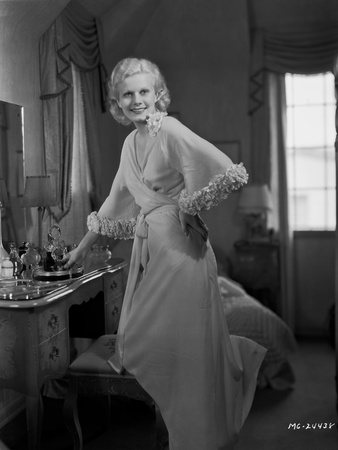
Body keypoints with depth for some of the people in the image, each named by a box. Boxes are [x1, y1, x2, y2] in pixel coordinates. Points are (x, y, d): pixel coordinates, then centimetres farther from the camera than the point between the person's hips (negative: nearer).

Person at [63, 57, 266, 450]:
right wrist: (83, 247, 26)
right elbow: (116, 200, 22)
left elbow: (228, 171, -24)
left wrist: (187, 208, -12)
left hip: (179, 248, -8)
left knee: (182, 342, 0)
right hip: (147, 248, 8)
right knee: (140, 341, 14)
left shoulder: (170, 130, -12)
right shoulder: (131, 142, 12)